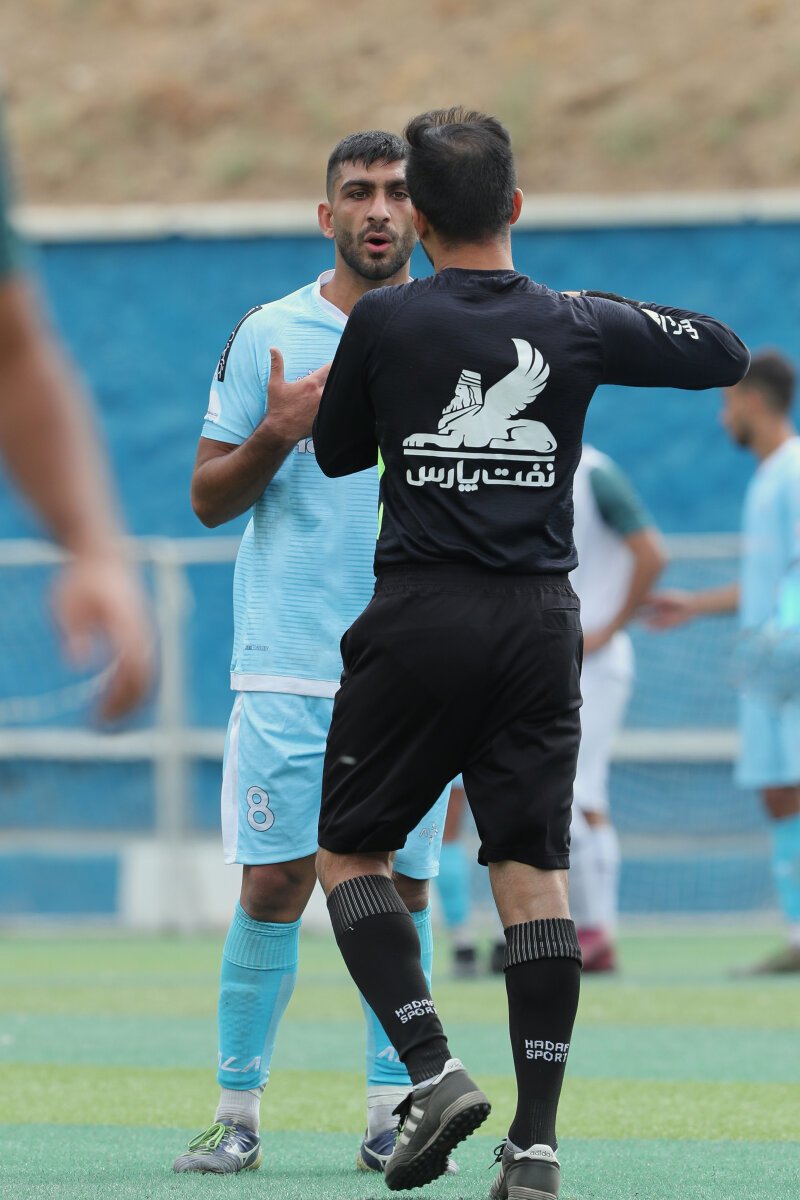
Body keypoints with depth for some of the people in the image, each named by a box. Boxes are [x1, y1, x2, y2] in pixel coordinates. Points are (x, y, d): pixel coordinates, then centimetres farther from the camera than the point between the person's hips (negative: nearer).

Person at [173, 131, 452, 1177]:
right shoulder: (268, 336, 4)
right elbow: (209, 500, 5)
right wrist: (276, 436, -12)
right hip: (289, 662, -1)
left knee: (402, 885, 1)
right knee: (274, 884, -5)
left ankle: (394, 1108, 8)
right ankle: (238, 1109, 3)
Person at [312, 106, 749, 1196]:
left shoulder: (385, 321, -4)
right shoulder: (576, 325, 1)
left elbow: (335, 452, 11)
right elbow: (728, 354, 15)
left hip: (421, 617, -2)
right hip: (542, 619, 2)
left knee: (349, 851, 11)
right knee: (533, 870, 4)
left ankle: (433, 1072, -8)